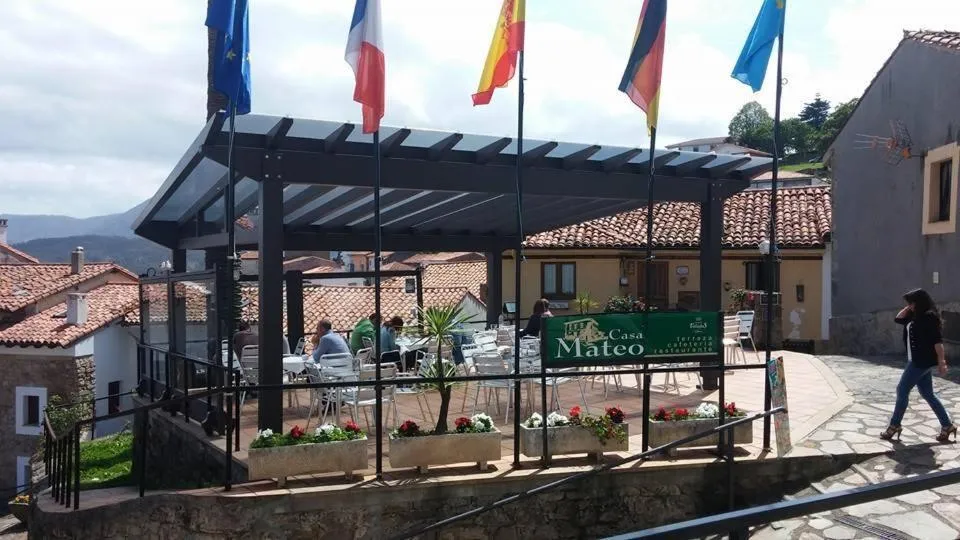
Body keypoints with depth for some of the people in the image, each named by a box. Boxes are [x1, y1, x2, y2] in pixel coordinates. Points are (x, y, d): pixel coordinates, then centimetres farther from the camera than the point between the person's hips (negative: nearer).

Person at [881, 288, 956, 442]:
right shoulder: (916, 317, 12)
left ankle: (894, 426, 4)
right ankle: (947, 425, 16)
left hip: (922, 361, -10)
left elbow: (938, 340, -20)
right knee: (928, 394, 12)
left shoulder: (929, 317, -16)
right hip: (917, 360, 10)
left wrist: (941, 362, -23)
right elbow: (898, 319, 22)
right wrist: (909, 308, 9)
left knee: (902, 390, -3)